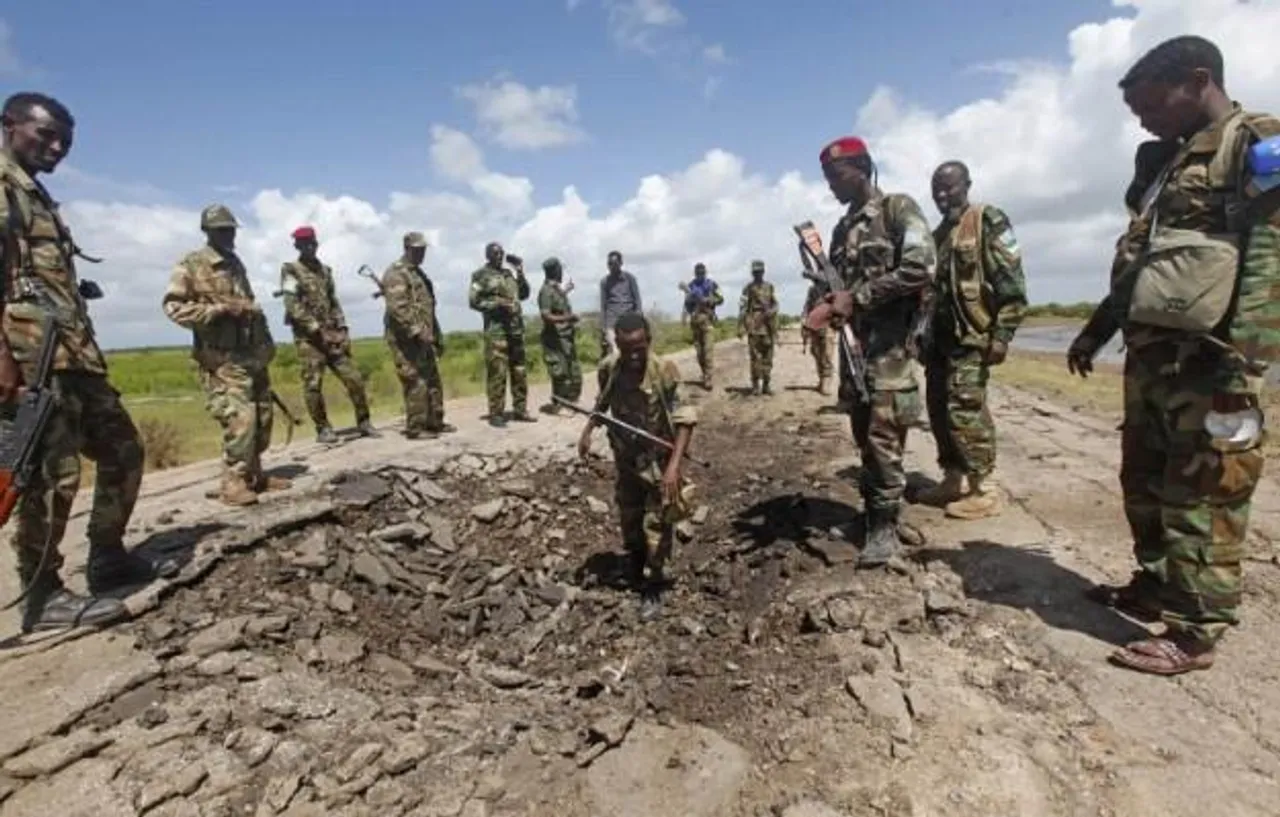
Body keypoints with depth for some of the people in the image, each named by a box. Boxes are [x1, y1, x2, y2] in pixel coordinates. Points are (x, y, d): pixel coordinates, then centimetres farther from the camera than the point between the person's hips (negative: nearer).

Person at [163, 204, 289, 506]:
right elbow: (172, 306, -11)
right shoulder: (191, 265, -4)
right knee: (240, 418, -15)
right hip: (223, 357, -7)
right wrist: (218, 309, -20)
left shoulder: (235, 263, 17)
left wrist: (266, 340, 16)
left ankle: (253, 474, 22)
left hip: (253, 352, 7)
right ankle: (233, 483, -4)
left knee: (262, 417, 9)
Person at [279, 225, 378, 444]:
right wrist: (317, 329, -17)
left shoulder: (325, 270, 16)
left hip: (332, 334, 5)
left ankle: (363, 423, 10)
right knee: (313, 385, -4)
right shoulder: (291, 271, -2)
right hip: (308, 337, -5)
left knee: (354, 378, 0)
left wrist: (343, 330, 7)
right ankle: (323, 429, 7)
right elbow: (292, 307, -11)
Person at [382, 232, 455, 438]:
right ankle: (415, 428, -2)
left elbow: (428, 308, 25)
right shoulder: (396, 273, -10)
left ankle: (435, 422, 21)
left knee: (433, 381, 12)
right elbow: (397, 307, -22)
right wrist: (416, 331, -27)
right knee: (416, 383, -9)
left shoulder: (418, 273, 21)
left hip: (423, 339, 10)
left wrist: (438, 335, 23)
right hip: (405, 338, -10)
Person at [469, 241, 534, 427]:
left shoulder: (508, 273, 17)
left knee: (519, 371, 9)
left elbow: (524, 294, 20)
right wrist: (497, 304, -17)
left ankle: (520, 410, 17)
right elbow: (474, 301, -7)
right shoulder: (481, 275, -2)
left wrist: (521, 274, 8)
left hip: (516, 327, 7)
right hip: (496, 329, -7)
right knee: (497, 373, -7)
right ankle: (495, 414, -1)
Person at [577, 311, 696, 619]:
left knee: (657, 526, 2)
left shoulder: (665, 372, -25)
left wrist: (674, 465, -32)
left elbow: (684, 419, -24)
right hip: (626, 458, 4)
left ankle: (652, 588, 22)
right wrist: (588, 431, -2)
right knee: (629, 522, 18)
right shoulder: (608, 369, -12)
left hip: (659, 460, -4)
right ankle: (637, 576, 42)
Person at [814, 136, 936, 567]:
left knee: (883, 434, -9)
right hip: (854, 341, 8)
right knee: (864, 433, 11)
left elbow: (920, 268, -16)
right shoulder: (842, 229, 19)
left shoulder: (898, 208, -2)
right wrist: (826, 304, -2)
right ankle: (873, 512, 22)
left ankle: (885, 526, 1)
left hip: (888, 340, -7)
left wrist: (856, 299, -16)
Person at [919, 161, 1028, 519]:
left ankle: (984, 489, -1)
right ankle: (954, 479, 20)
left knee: (965, 410, -10)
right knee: (939, 409, 9)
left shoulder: (988, 221, -4)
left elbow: (1011, 282, -12)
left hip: (972, 338, -8)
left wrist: (1002, 334, -19)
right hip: (940, 338, 8)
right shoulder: (938, 234, 19)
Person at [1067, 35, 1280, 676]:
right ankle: (1156, 586, 28)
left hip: (1206, 355, -8)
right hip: (1150, 350, 8)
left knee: (1203, 494, -3)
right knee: (1145, 480, 14)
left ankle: (1196, 633, 5)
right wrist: (1096, 330, 23)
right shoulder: (1164, 162, 21)